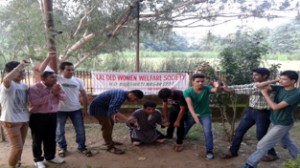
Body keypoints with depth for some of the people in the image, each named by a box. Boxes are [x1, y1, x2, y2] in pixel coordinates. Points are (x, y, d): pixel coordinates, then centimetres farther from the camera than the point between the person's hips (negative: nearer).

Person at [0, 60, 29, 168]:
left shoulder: (24, 86, 6)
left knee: (20, 146, 19)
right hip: (11, 121, -7)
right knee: (17, 147, -5)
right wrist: (21, 65, -38)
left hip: (24, 120, 7)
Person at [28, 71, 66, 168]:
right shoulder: (34, 88, -13)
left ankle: (50, 156, 31)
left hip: (52, 115, 6)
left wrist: (57, 93, -18)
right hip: (38, 116, -5)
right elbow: (35, 102, -26)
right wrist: (52, 93, -26)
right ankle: (38, 160, 21)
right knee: (38, 139, 6)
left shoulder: (56, 87, 6)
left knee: (51, 138, 15)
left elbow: (63, 98, 4)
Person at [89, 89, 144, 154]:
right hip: (97, 107, -10)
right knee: (107, 126, -9)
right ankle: (110, 147, 3)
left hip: (102, 106, 10)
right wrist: (127, 119, -40)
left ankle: (109, 141, 35)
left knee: (110, 123, 20)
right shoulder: (121, 96, -29)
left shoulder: (122, 93, 3)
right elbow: (113, 110, -40)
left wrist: (115, 116, 5)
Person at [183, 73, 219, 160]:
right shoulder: (187, 91, -22)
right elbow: (189, 103, -36)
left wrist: (217, 87, -65)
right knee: (184, 129, 19)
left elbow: (214, 90, -40)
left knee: (207, 131, -17)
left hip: (205, 114, -1)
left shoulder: (206, 88, -20)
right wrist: (194, 114, -51)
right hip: (191, 114, 1)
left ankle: (209, 150, 1)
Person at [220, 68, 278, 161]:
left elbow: (250, 91, -30)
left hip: (262, 113, -7)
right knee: (239, 131, 6)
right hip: (250, 111, 7)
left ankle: (272, 154, 29)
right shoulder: (254, 84, 8)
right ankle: (232, 151, 18)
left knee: (260, 136, 5)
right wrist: (227, 87, -15)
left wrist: (232, 90, -36)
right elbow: (242, 86, -2)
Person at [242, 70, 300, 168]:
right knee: (287, 144, 24)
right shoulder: (279, 88, -4)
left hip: (283, 124, -7)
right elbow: (259, 86, -12)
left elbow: (276, 107, -27)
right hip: (275, 122, 7)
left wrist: (265, 94, -16)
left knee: (263, 145, -3)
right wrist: (276, 81, -14)